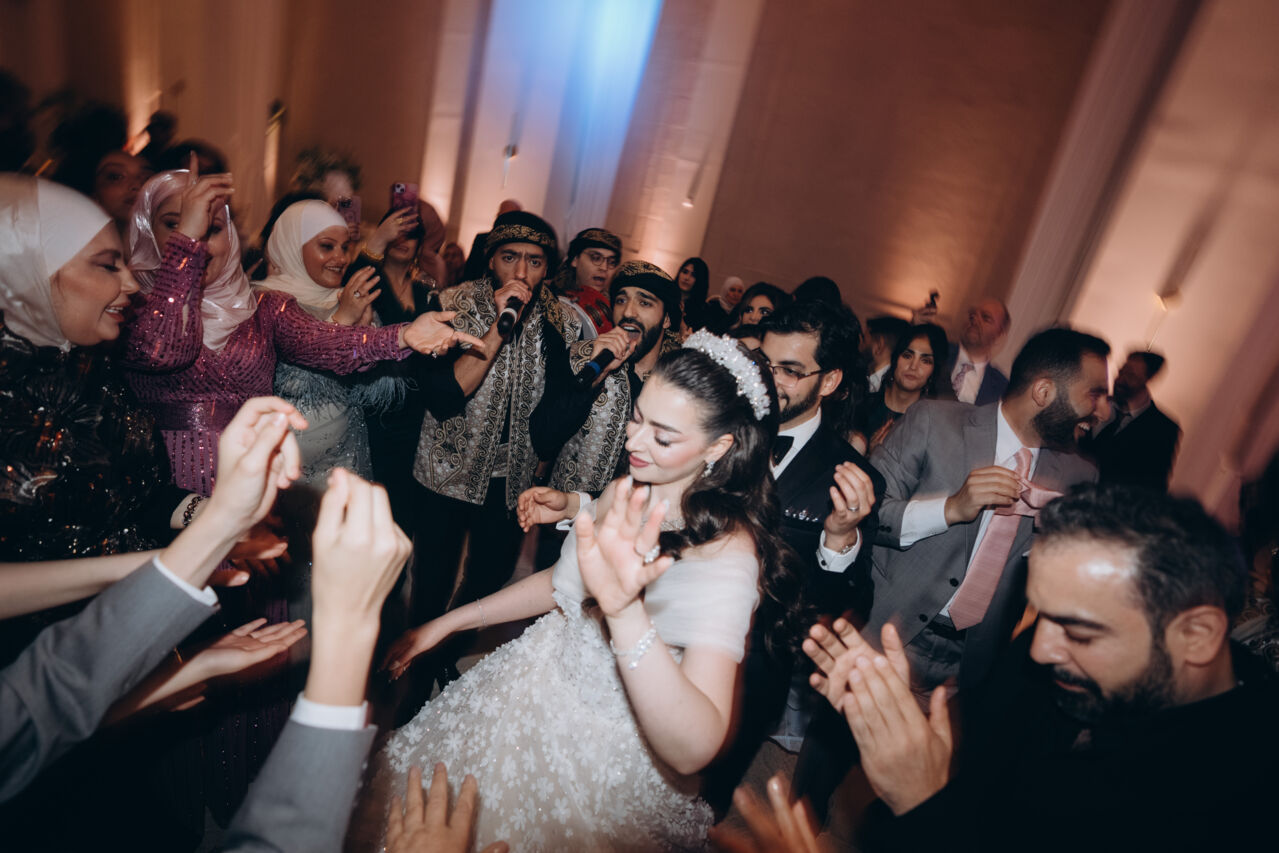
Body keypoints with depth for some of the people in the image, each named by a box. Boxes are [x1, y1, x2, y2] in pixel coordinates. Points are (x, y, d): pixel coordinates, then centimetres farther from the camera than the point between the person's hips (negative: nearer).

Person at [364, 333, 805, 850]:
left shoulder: (728, 551, -29)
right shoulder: (626, 493, -7)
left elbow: (693, 750, -39)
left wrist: (624, 610, -52)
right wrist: (446, 623, 12)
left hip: (610, 752, -6)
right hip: (543, 682, 6)